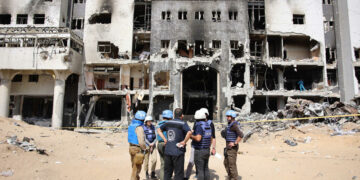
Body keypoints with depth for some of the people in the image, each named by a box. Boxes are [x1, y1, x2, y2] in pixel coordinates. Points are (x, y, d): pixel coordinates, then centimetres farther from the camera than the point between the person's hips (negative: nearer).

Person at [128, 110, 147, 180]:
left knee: (135, 166, 21)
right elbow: (141, 142, -27)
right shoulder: (139, 127, -22)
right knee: (136, 168, 3)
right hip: (138, 150, -9)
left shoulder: (131, 125, 6)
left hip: (131, 148, 9)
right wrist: (144, 148, -9)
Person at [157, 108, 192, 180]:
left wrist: (165, 139, 12)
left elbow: (159, 130, 19)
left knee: (167, 171, 18)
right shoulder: (183, 124, -10)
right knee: (178, 173, 6)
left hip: (167, 151, 6)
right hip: (178, 152, -5)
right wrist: (184, 142, -16)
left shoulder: (168, 123, 8)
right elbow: (189, 132, -28)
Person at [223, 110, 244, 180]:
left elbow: (241, 135, -30)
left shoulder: (234, 125, -18)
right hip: (229, 147, 11)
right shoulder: (230, 124, 13)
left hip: (232, 147, -11)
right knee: (226, 163, 18)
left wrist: (235, 143, -25)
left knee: (232, 164, -4)